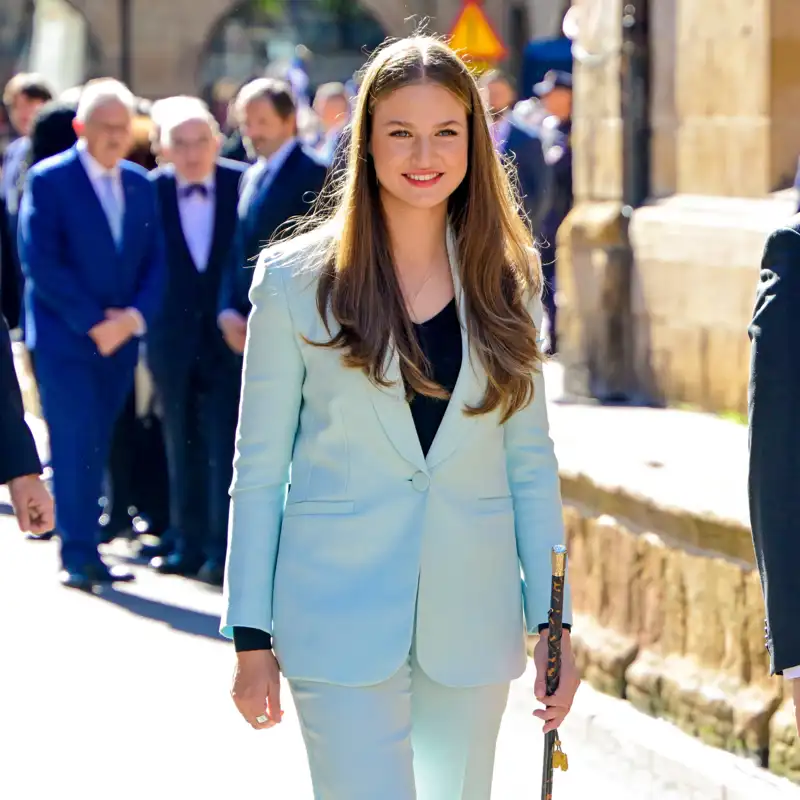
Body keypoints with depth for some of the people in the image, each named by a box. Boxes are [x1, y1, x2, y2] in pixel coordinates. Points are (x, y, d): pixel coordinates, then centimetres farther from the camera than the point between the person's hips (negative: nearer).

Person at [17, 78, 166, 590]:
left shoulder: (140, 184, 12)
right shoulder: (49, 180, -5)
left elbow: (155, 262, 10)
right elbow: (41, 262, -11)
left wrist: (134, 317, -7)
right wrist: (92, 321, -14)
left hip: (120, 338, 5)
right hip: (64, 338, -5)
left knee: (96, 447, 7)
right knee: (75, 447, -7)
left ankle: (87, 550, 12)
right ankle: (77, 555, -3)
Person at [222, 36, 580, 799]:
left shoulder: (506, 284, 7)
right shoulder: (296, 280, -1)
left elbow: (530, 461, 10)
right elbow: (259, 469, 0)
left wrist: (552, 620, 5)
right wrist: (250, 636, -2)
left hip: (472, 615, 3)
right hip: (341, 616, -3)